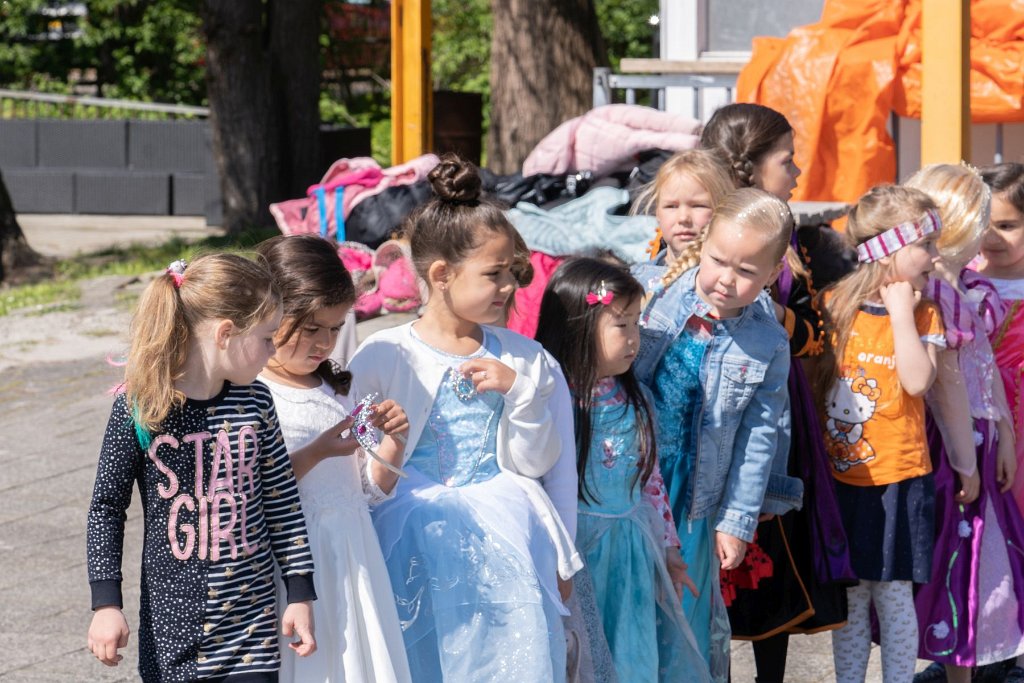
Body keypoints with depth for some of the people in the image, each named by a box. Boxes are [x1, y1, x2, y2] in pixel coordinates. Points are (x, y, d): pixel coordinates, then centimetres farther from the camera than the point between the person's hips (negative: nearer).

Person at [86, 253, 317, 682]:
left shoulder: (254, 404, 0)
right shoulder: (139, 410, -10)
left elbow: (282, 501, 7)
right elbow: (107, 507, -3)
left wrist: (300, 594, 6)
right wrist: (106, 604, -6)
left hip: (252, 624, 2)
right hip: (175, 622, -2)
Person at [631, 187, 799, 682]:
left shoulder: (768, 347, -5)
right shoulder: (648, 290, -8)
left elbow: (757, 436, 0)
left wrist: (737, 519, 2)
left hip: (690, 500, 0)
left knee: (688, 614, 11)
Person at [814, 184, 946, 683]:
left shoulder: (922, 314, -2)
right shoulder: (832, 305, 0)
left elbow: (918, 381, -19)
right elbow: (807, 371, 7)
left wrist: (901, 310, -16)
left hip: (898, 479, -1)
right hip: (841, 478, 1)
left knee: (893, 595, 5)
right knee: (850, 596, 10)